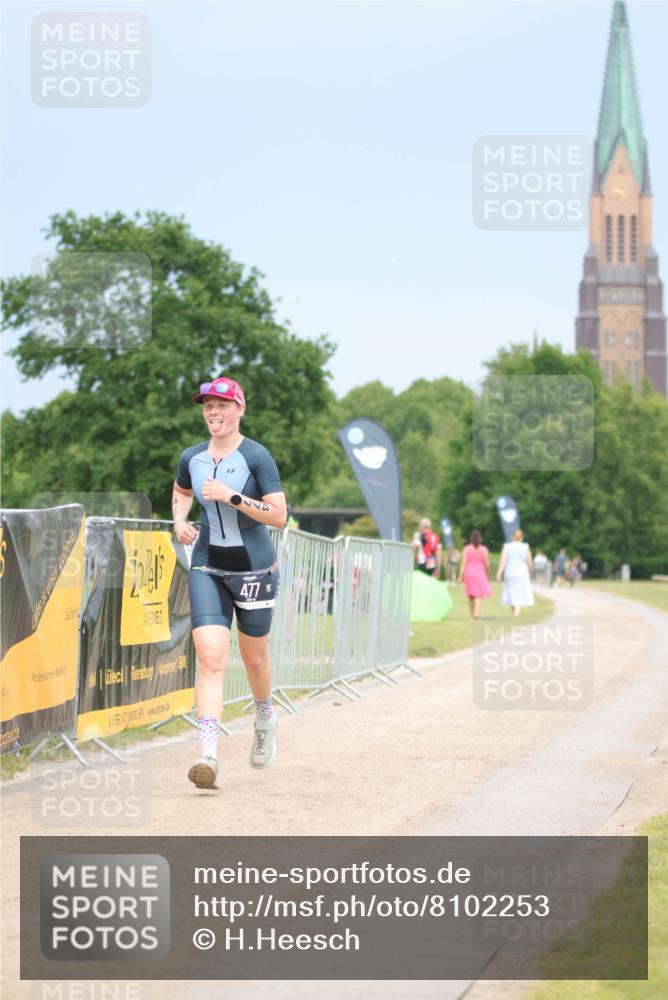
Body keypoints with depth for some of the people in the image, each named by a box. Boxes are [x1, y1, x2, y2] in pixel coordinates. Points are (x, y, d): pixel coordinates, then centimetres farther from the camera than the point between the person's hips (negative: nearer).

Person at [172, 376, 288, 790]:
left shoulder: (256, 457, -11)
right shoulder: (192, 457, 4)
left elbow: (280, 516, -16)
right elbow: (181, 492, 26)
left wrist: (231, 496, -24)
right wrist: (179, 520, 5)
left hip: (254, 569, -2)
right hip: (208, 569, 2)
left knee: (254, 657, 12)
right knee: (211, 658, -13)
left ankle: (265, 718, 46)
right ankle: (209, 756, -22)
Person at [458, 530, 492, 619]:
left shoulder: (467, 549, -2)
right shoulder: (483, 549, -4)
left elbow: (464, 563, -8)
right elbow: (487, 564, -3)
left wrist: (461, 576, -7)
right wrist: (489, 575, 12)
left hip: (469, 573, 2)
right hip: (479, 574, -2)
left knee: (471, 595, 15)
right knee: (479, 596, -6)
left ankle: (472, 614, 20)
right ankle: (477, 613, -25)